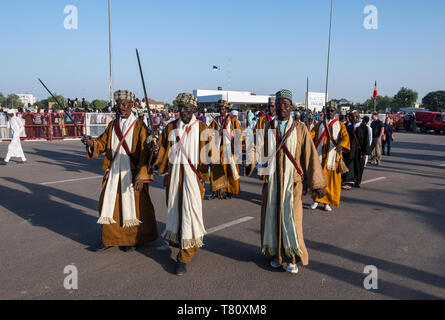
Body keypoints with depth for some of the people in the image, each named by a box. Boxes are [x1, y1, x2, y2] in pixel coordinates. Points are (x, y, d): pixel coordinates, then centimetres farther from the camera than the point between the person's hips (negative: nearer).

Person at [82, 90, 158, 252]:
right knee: (109, 203, 8)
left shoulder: (139, 126, -6)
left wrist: (141, 176, -21)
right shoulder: (113, 125, 12)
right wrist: (93, 143, -12)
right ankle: (109, 238, 23)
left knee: (132, 204, 3)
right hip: (113, 172, 5)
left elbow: (145, 152, -12)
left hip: (131, 173, -5)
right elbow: (103, 142, 12)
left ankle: (132, 239, 21)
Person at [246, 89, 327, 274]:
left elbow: (310, 155, -1)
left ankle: (292, 258, 12)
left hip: (292, 180, -2)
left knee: (291, 217, -3)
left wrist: (317, 183, -4)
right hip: (271, 179, 2)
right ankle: (275, 254, 23)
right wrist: (251, 161, -27)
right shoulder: (267, 127, 7)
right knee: (272, 215, 7)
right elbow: (258, 147, -6)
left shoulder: (300, 129, 2)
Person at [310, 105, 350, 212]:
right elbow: (312, 133, 1)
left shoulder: (340, 125, 7)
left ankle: (327, 202, 10)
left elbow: (345, 137, -8)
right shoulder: (320, 124, 13)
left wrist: (341, 145, -31)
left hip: (332, 155, -1)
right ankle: (316, 200, 11)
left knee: (331, 179, 0)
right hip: (320, 155, 1)